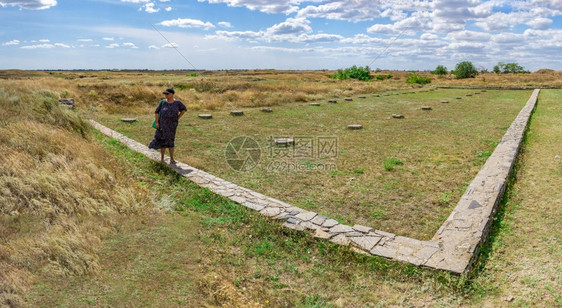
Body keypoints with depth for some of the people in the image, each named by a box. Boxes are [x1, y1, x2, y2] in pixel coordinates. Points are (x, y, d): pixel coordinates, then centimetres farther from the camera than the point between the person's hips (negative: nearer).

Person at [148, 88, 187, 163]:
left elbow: (184, 109, 8)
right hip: (163, 124, 1)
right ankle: (162, 158, 17)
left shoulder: (177, 102, -4)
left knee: (170, 141, 2)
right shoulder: (162, 102, -3)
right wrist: (157, 122, -9)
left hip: (172, 125, 0)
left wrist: (178, 118, 1)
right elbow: (156, 112, 0)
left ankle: (171, 159, 10)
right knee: (163, 141, 5)